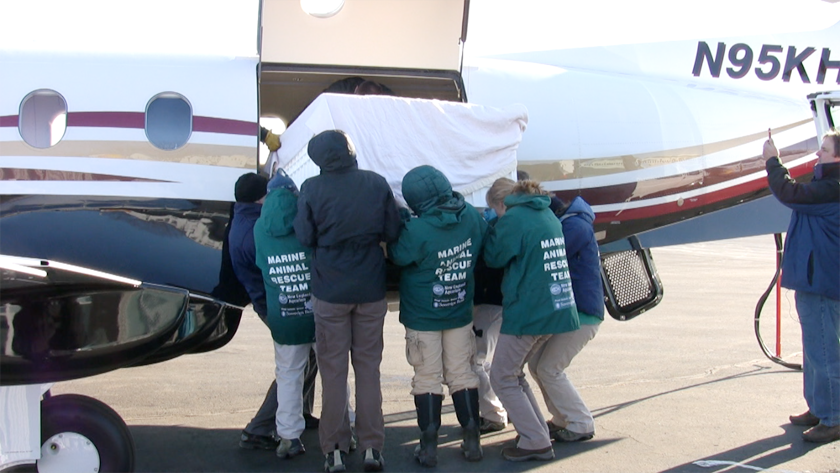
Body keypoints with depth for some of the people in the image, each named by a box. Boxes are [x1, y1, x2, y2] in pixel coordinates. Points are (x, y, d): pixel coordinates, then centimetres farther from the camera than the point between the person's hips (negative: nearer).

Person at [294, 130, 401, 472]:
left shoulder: (312, 188, -11)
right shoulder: (377, 184, -5)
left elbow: (305, 237, -6)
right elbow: (392, 232, 0)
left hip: (329, 291, -2)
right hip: (371, 290, 2)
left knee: (333, 370, 7)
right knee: (369, 367, 11)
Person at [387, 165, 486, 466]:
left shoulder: (417, 231, -28)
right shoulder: (472, 217, -11)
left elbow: (398, 257, -11)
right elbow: (482, 249, 7)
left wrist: (396, 229, 2)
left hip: (422, 318, -4)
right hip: (460, 314, 4)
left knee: (427, 379, 6)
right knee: (462, 375, 13)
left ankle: (429, 447, 10)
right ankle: (472, 441, 17)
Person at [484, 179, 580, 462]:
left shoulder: (514, 218, -11)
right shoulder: (550, 217, 14)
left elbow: (494, 257, -3)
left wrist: (496, 224, 10)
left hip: (527, 311, -9)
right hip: (558, 309, 9)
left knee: (502, 378, 4)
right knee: (513, 373, 21)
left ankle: (536, 442, 0)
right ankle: (538, 433, 19)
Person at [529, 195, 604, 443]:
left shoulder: (576, 226, -19)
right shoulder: (560, 222, 11)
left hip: (581, 313, -10)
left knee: (549, 369, -7)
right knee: (536, 364, 9)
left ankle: (581, 425, 6)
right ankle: (563, 419, 21)